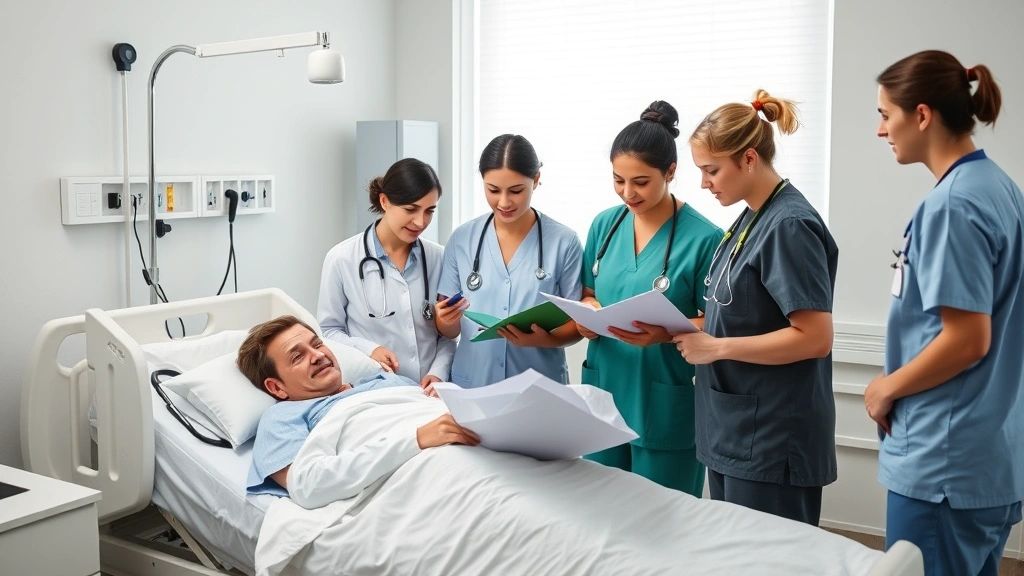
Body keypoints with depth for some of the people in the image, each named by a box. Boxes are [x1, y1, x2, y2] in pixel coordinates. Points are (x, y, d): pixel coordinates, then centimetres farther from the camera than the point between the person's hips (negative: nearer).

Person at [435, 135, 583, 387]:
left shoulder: (564, 242, -7)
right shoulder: (461, 239, -1)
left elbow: (577, 324, -3)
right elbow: (449, 330, 3)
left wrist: (544, 339, -21)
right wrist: (447, 319, -18)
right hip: (472, 385, 2)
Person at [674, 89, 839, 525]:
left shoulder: (789, 226, -17)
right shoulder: (751, 217, 10)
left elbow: (814, 337, -22)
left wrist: (715, 347, -18)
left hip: (771, 444, -9)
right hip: (732, 431, 9)